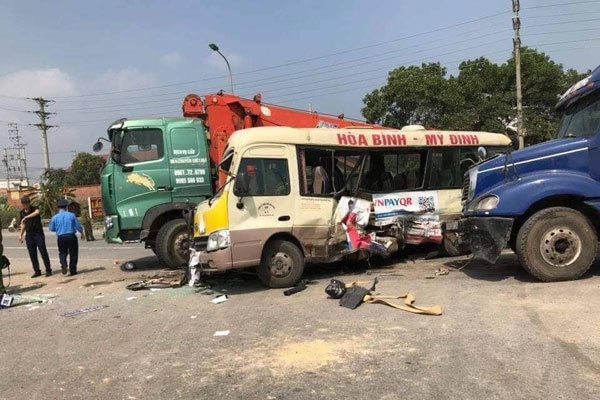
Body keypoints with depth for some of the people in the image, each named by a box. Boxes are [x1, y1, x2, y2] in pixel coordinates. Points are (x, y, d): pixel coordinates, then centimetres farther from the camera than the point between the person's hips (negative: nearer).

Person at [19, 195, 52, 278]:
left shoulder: (34, 209, -8)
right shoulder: (22, 213, 8)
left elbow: (37, 212, -35)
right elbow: (23, 224, 19)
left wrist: (26, 217, -43)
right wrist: (21, 234, 12)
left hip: (38, 234, -5)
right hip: (29, 236, 5)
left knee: (43, 253, -4)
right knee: (32, 254, 6)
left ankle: (48, 270, 4)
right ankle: (37, 271, 14)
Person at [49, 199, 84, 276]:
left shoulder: (55, 217, 0)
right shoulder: (71, 215, -4)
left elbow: (51, 228, 9)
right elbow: (78, 226, 0)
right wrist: (82, 233, 16)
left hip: (61, 238, 1)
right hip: (71, 236, -1)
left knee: (62, 252, 17)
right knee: (73, 253, 8)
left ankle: (63, 264, -11)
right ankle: (72, 270, 9)